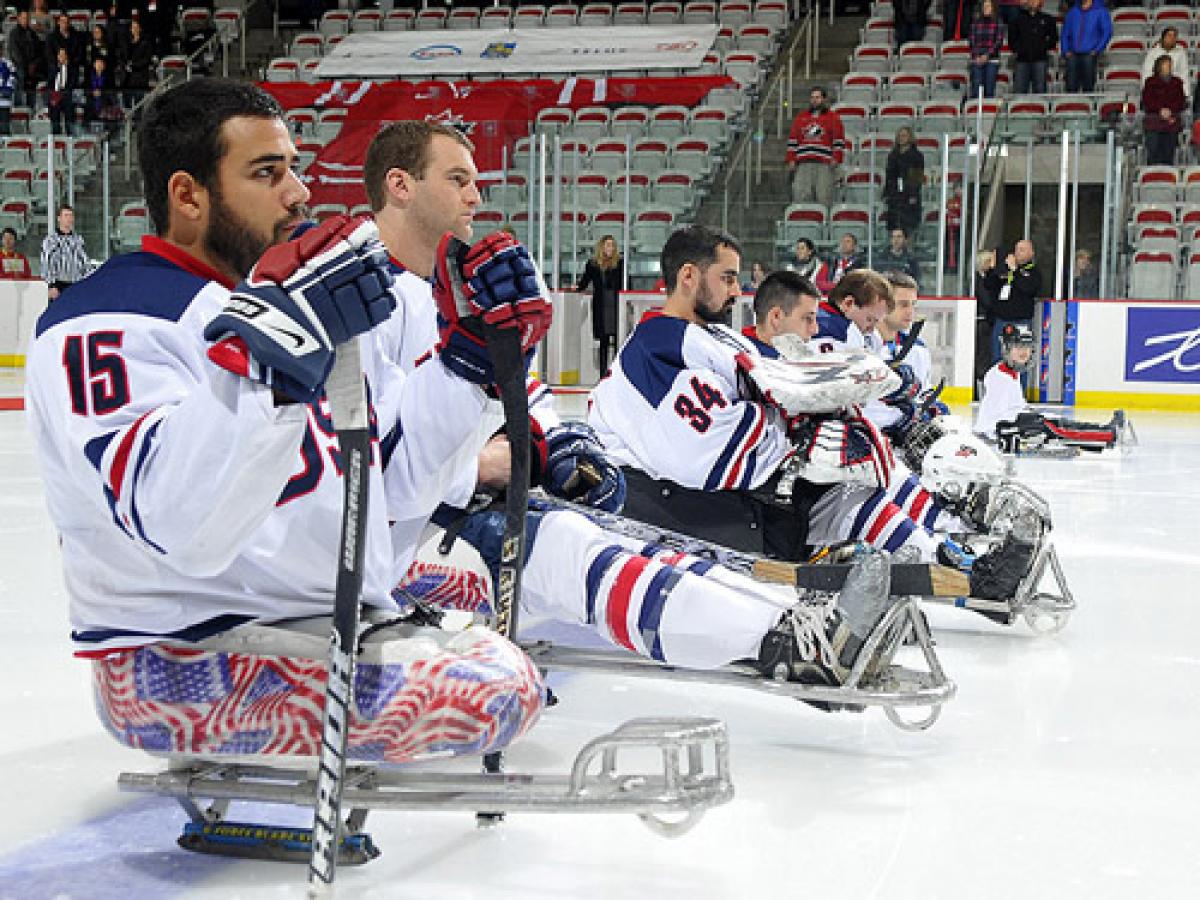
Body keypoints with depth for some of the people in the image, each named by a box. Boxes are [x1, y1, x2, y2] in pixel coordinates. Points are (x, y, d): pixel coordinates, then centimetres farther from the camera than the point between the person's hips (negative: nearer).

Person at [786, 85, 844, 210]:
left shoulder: (833, 118, 10)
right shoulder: (801, 118, 20)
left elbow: (839, 141, 4)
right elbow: (793, 140, 19)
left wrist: (836, 159, -7)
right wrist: (791, 159, 8)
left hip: (824, 164, -3)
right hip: (803, 164, 3)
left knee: (823, 198, -8)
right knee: (800, 196, -6)